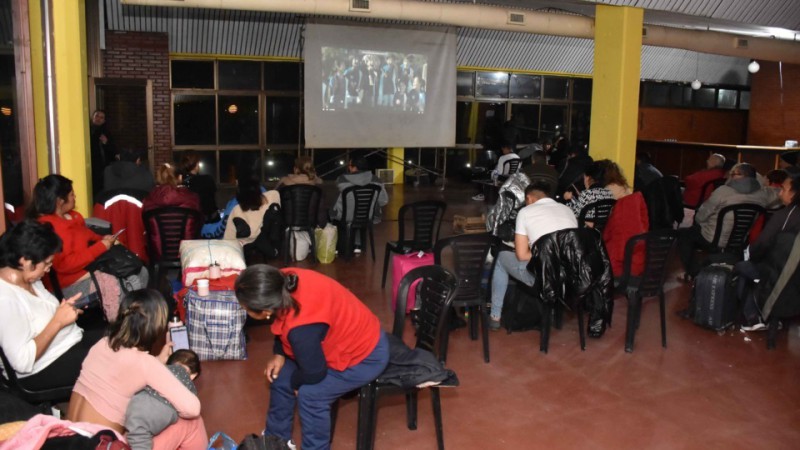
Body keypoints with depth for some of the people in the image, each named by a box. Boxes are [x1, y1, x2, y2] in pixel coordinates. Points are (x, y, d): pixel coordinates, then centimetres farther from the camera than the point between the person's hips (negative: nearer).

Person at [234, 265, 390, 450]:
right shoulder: (284, 282, -20)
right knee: (281, 375, 5)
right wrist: (279, 353, -3)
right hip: (348, 334, 8)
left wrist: (296, 382, -3)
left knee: (310, 393, -19)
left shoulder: (301, 329, -41)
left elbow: (314, 373, -23)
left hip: (367, 355, -8)